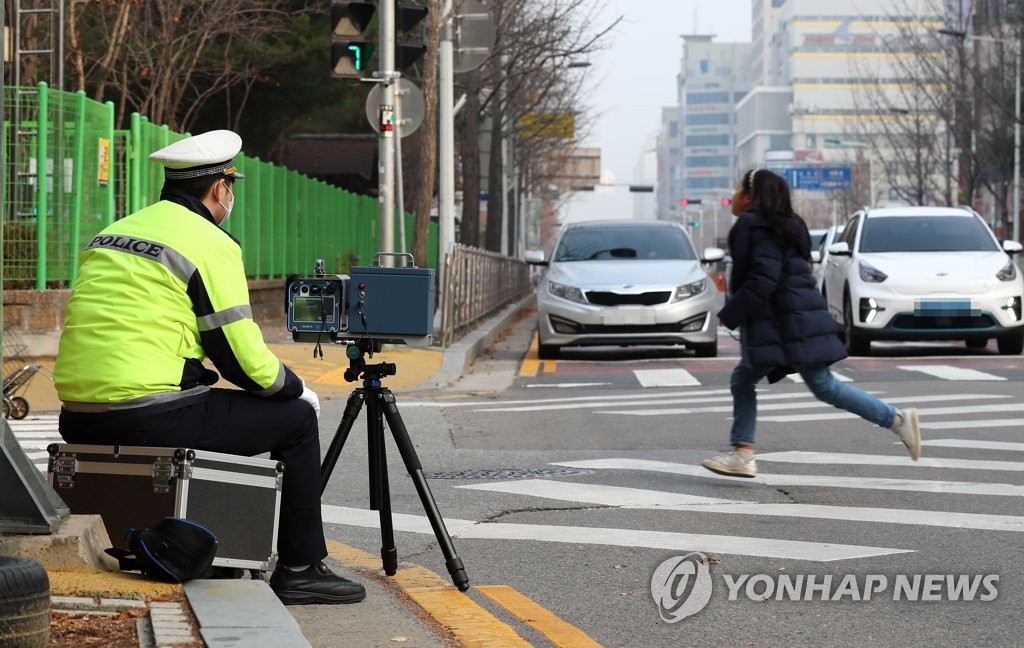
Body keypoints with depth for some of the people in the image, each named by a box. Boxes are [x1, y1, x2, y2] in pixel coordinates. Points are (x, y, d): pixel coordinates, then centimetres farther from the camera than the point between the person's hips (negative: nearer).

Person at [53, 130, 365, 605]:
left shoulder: (109, 234, 18)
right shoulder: (210, 244, -6)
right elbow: (242, 356, -7)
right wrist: (295, 388, 13)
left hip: (79, 420, 8)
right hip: (150, 419, -8)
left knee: (204, 406, 35)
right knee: (297, 417, 9)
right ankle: (299, 570, 14)